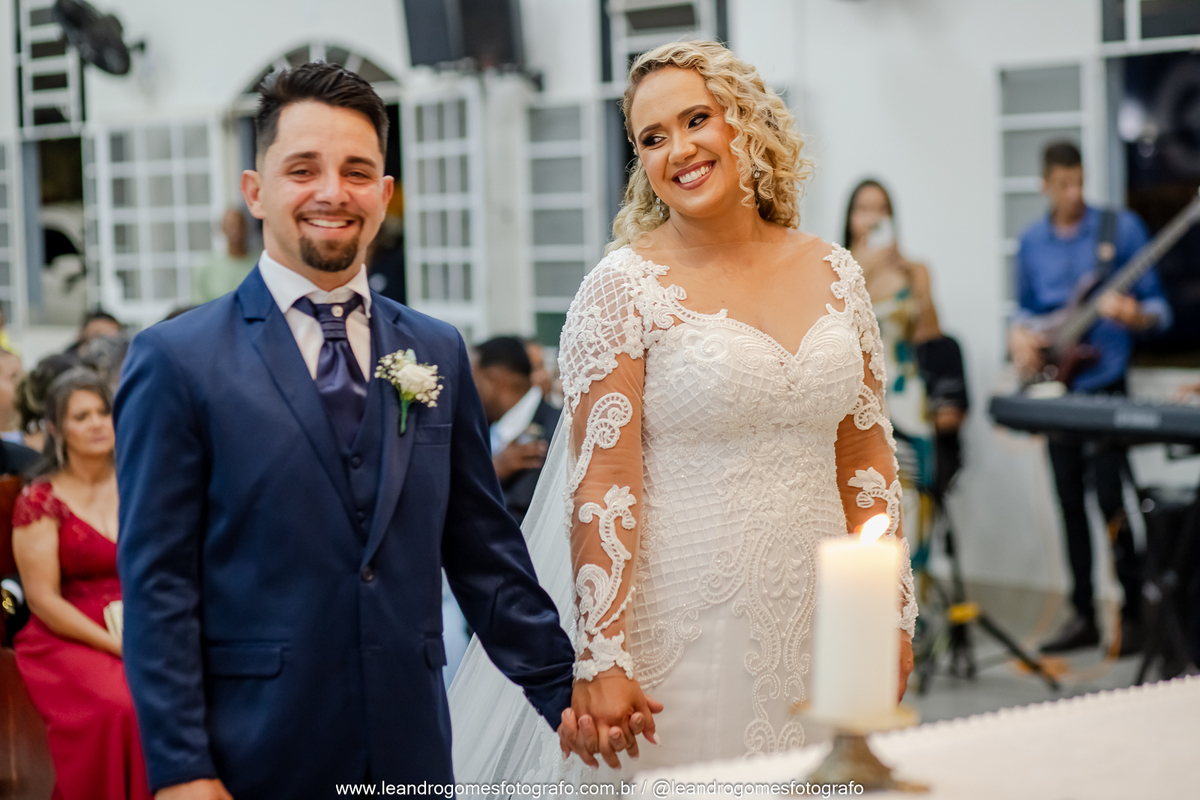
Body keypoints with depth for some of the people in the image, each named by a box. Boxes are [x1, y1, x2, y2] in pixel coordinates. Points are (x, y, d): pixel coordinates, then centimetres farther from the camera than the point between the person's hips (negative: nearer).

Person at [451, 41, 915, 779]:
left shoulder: (835, 274, 6)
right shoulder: (625, 287, -7)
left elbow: (867, 460, 11)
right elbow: (601, 483, -12)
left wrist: (892, 613, 8)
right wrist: (602, 659, -16)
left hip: (814, 628, 4)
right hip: (681, 629, -4)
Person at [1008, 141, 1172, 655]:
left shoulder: (1121, 229, -4)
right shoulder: (1032, 242, 9)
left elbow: (1158, 308, -3)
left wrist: (1133, 315, -25)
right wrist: (1020, 336, -2)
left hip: (1105, 385, -4)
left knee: (1111, 500, -10)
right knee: (1070, 504, 8)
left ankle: (1133, 615, 0)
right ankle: (1083, 614, 17)